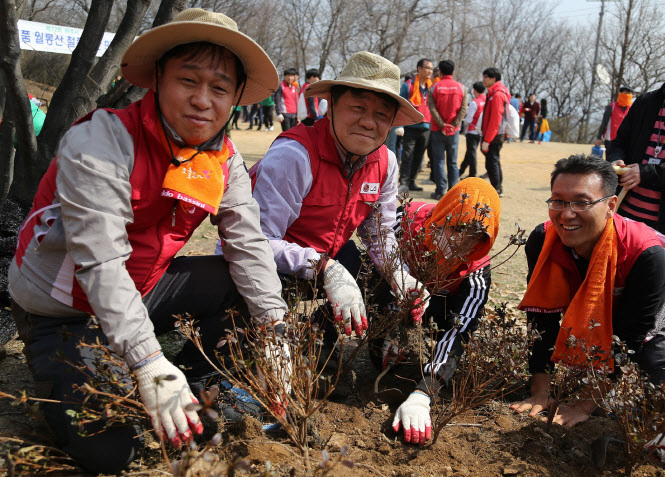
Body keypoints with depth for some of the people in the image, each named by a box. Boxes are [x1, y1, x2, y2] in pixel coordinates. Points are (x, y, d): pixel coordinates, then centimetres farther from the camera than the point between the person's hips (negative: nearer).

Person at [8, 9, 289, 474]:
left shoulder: (223, 158, -6)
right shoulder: (101, 142, -26)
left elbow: (248, 243, -7)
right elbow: (100, 263, -33)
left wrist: (274, 326, -18)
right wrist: (149, 363, -39)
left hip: (141, 290, 6)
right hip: (62, 310, -6)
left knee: (249, 283, -8)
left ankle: (194, 392, 7)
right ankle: (61, 382, 13)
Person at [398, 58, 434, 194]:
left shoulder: (432, 87, 13)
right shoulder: (407, 85, -1)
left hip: (425, 128, 5)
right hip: (410, 127, -5)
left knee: (418, 157, 9)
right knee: (407, 156, -8)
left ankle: (411, 182, 18)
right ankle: (404, 183, -5)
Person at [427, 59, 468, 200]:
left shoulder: (435, 87, -3)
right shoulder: (461, 87, 3)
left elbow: (432, 108, -12)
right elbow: (464, 108, -6)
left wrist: (442, 125, -13)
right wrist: (453, 125, -10)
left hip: (437, 130, -2)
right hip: (454, 131, 2)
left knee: (438, 161, 3)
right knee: (452, 162, 10)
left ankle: (440, 191, 0)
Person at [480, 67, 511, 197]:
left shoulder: (497, 95, -15)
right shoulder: (493, 93, 17)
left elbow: (495, 120, -20)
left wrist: (487, 140, -21)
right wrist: (485, 137, 20)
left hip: (494, 137, -10)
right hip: (496, 137, 10)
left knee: (492, 162, -6)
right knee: (494, 162, 15)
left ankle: (496, 190, 0)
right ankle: (498, 189, 24)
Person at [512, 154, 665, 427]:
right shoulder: (542, 241, -25)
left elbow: (627, 336, -31)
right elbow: (542, 319, -20)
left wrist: (587, 404, -30)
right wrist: (540, 394, -22)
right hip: (584, 329, 5)